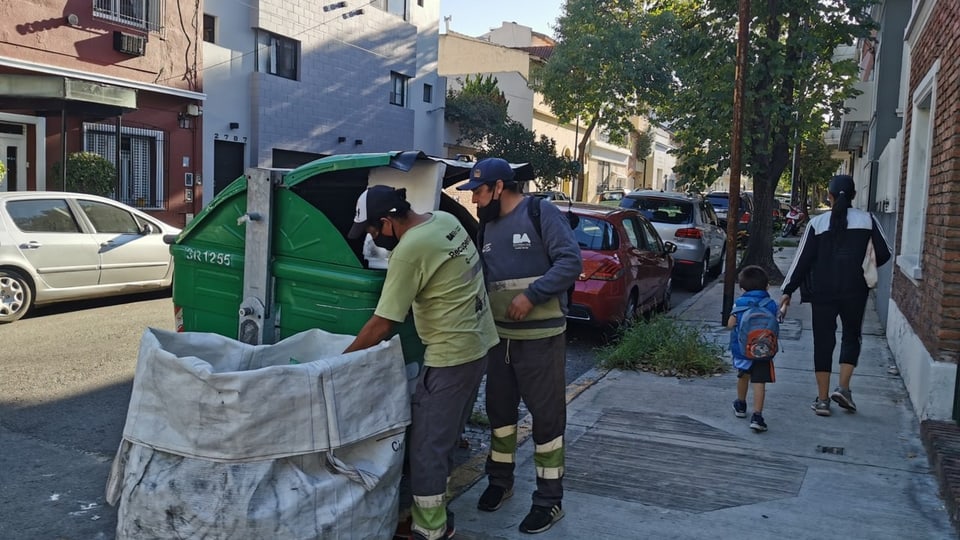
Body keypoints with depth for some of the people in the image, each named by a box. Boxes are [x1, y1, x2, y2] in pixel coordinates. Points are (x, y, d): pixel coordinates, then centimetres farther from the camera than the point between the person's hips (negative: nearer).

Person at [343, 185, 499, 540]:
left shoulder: (408, 252, -21)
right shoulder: (445, 220, 4)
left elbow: (381, 326, -18)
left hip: (450, 355, -10)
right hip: (479, 343, 10)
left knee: (427, 445, 1)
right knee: (446, 436, 18)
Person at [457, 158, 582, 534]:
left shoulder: (541, 214, -8)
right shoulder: (486, 227, 12)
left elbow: (570, 262, -16)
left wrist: (531, 295, -22)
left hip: (541, 337, -7)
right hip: (499, 337, 7)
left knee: (546, 415, 1)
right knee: (499, 409, 16)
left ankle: (550, 500, 12)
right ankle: (500, 480, 35)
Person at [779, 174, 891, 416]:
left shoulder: (817, 223, -2)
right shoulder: (867, 220, 0)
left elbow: (802, 260, -3)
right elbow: (883, 254, 2)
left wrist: (788, 291, 3)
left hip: (823, 292, 0)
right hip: (855, 291, 1)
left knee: (823, 342, 6)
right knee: (851, 337, 18)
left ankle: (822, 399, 9)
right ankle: (843, 387, 4)